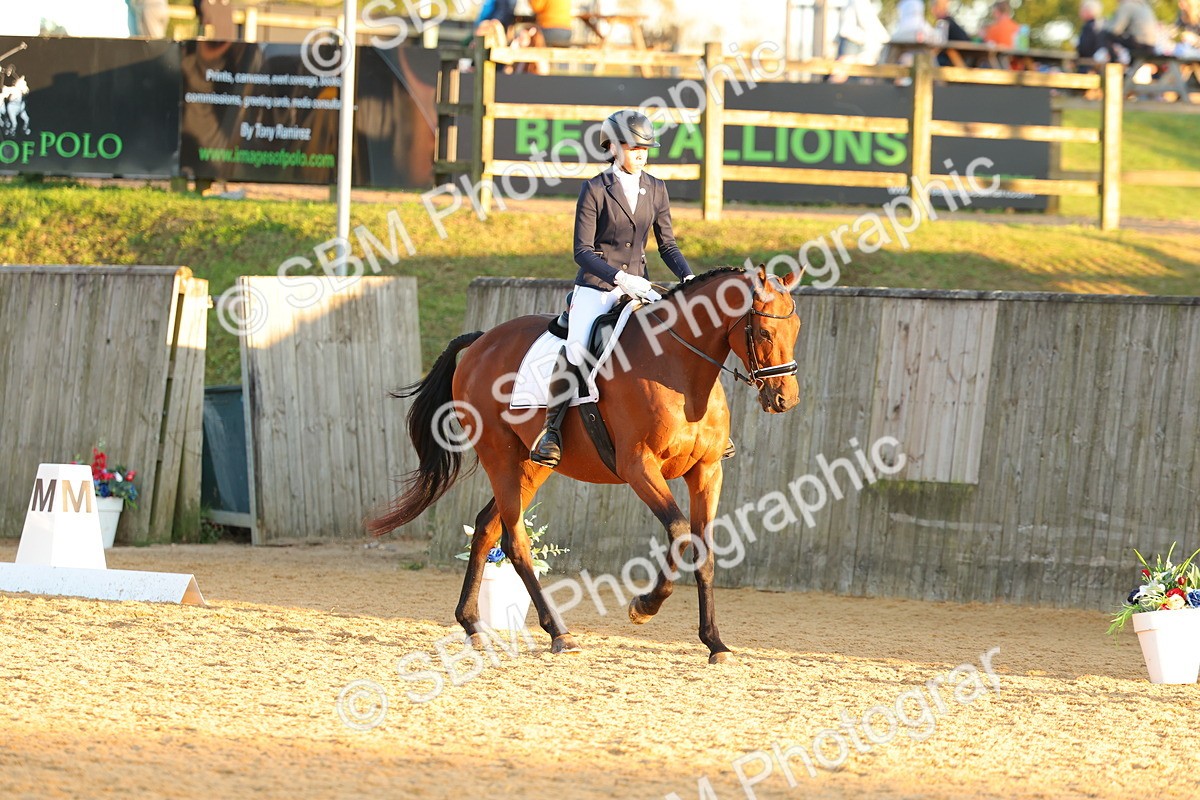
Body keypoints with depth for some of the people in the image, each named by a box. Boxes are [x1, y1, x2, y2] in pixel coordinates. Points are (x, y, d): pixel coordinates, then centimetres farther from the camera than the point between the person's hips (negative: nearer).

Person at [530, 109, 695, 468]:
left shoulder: (655, 190, 8)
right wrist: (620, 277, -22)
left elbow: (667, 245, 12)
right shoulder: (596, 190, -6)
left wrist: (689, 278, -6)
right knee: (576, 351, -26)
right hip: (595, 287, -5)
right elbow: (583, 251, -9)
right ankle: (551, 428, -14)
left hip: (637, 287, 5)